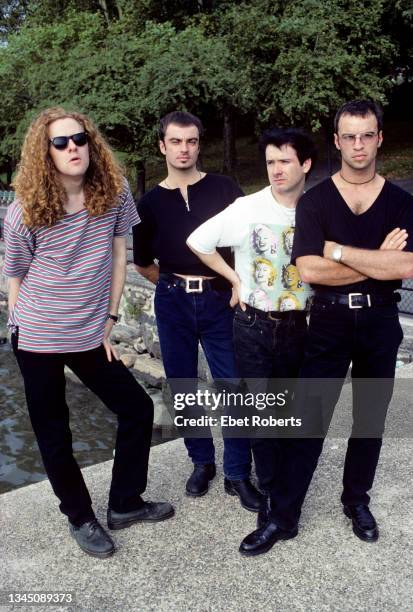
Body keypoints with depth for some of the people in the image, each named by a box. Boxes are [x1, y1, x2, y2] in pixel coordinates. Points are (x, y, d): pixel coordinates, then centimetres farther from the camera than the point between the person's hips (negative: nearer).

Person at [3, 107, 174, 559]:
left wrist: (109, 321, 0)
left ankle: (124, 504, 30)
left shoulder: (114, 194, -6)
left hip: (90, 335, 4)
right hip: (37, 339, -3)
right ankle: (80, 518, 32)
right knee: (53, 434, 8)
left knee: (138, 409, 9)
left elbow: (117, 256, 1)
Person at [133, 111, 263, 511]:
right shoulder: (150, 203, 6)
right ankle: (201, 461, 28)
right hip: (173, 303, 2)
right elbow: (143, 264, 16)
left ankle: (238, 474, 12)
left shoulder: (224, 189, 2)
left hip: (220, 300, -2)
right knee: (183, 388, 9)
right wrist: (177, 284, 9)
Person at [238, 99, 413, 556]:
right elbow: (308, 270, -14)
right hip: (329, 321, -2)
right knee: (310, 420, 1)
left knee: (370, 418, 13)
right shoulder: (315, 200, -2)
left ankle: (357, 500, 33)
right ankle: (283, 515, 12)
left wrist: (340, 251, -15)